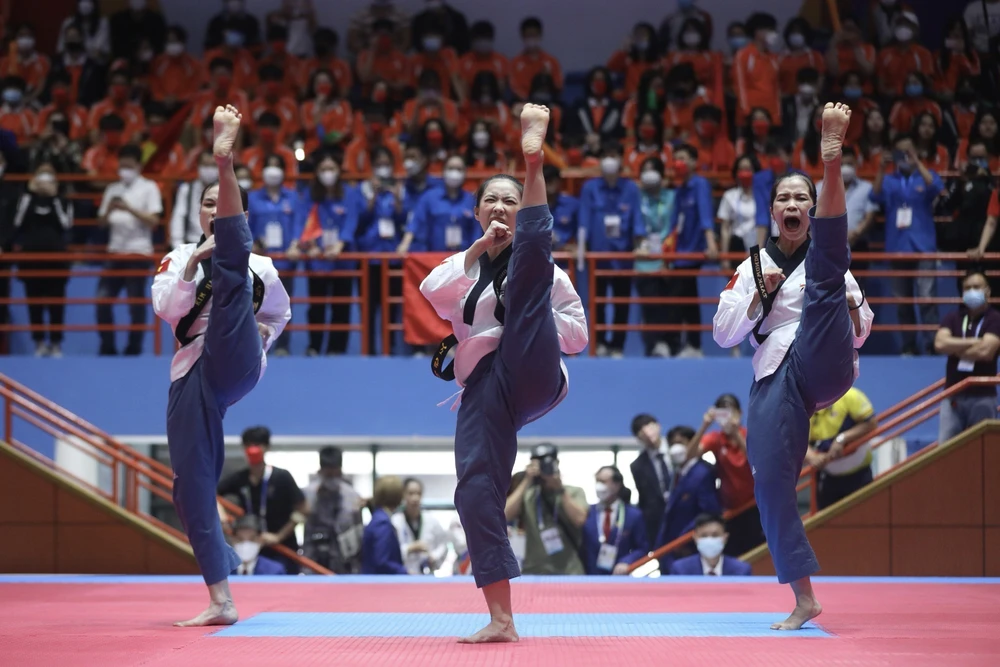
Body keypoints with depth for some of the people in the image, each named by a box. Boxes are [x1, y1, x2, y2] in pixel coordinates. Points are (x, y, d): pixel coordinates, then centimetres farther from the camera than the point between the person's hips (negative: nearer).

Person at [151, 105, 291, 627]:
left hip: (234, 364, -3)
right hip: (193, 374, 3)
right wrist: (193, 263, -9)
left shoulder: (260, 268, 16)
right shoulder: (180, 256, 17)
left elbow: (278, 313, 30)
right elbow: (167, 308, 1)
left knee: (232, 272, -23)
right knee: (192, 483, -5)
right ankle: (221, 600, 0)